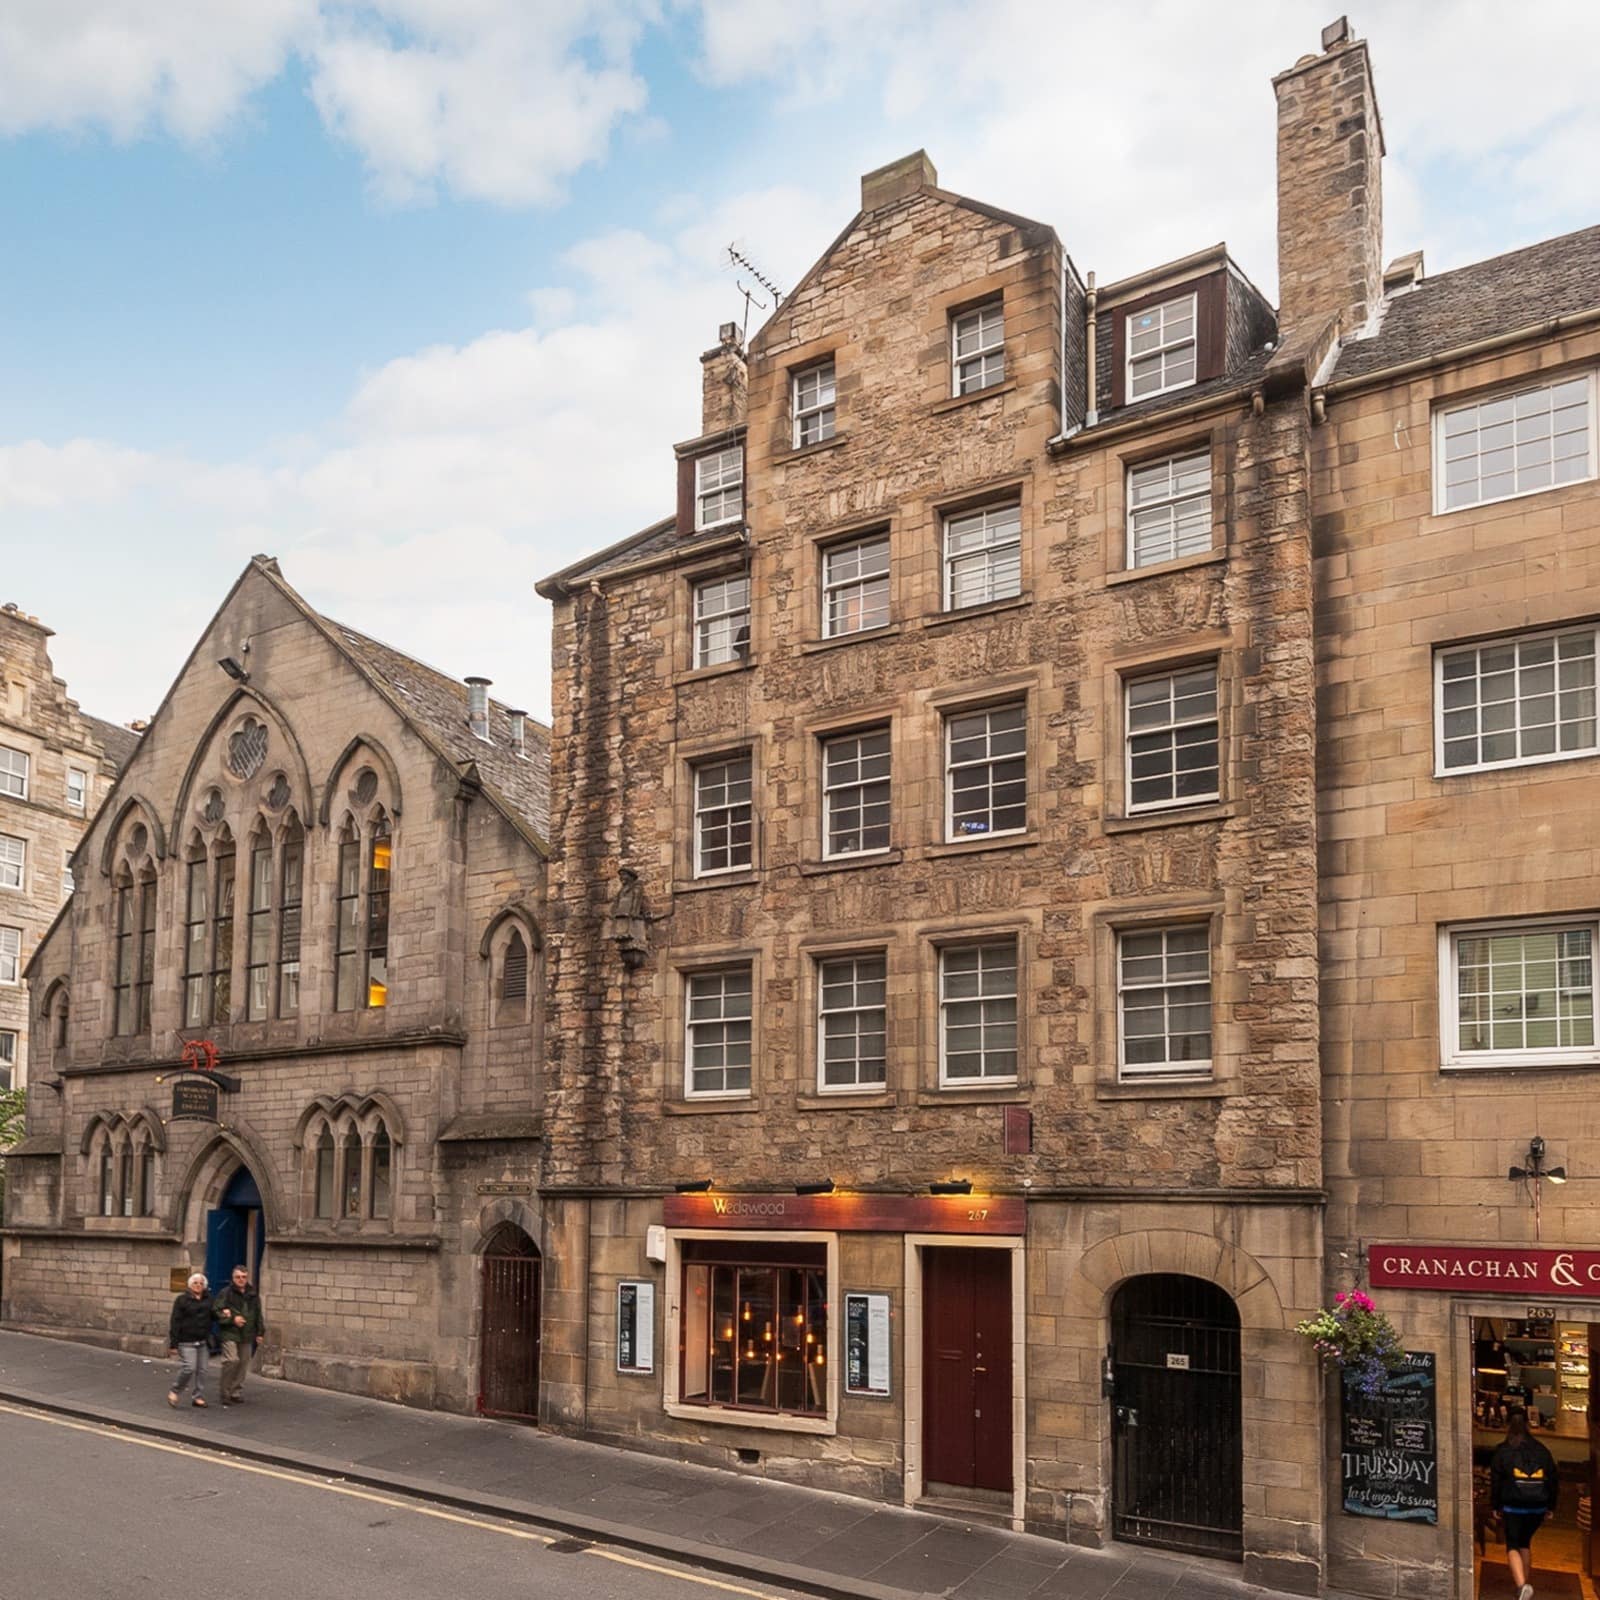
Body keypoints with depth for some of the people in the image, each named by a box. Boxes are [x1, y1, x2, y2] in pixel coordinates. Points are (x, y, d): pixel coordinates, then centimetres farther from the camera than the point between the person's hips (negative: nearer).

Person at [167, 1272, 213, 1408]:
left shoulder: (208, 1300, 10)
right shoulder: (182, 1300, -4)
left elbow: (211, 1318, 16)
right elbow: (175, 1322, -6)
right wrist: (174, 1344, -10)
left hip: (202, 1341, 5)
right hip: (187, 1341, -5)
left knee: (201, 1369, 4)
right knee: (189, 1368, -14)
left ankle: (199, 1397, 12)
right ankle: (174, 1392, 8)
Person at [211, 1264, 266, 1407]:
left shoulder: (253, 1296, 14)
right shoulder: (226, 1293, -1)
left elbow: (258, 1316, 21)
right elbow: (216, 1311, -5)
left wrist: (259, 1332, 15)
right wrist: (232, 1319, -13)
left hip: (247, 1336, 5)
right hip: (230, 1333, -5)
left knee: (243, 1363, 5)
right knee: (231, 1360, -16)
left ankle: (237, 1392, 17)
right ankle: (224, 1392, -2)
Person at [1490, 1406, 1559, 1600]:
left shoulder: (1502, 1451, -5)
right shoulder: (1541, 1450, 5)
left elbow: (1495, 1481, -4)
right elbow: (1553, 1480, 8)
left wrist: (1496, 1506, 7)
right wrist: (1550, 1506, 18)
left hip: (1513, 1507, -4)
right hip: (1538, 1507, 4)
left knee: (1512, 1547, 2)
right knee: (1525, 1543, 23)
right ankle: (1525, 1583, 27)